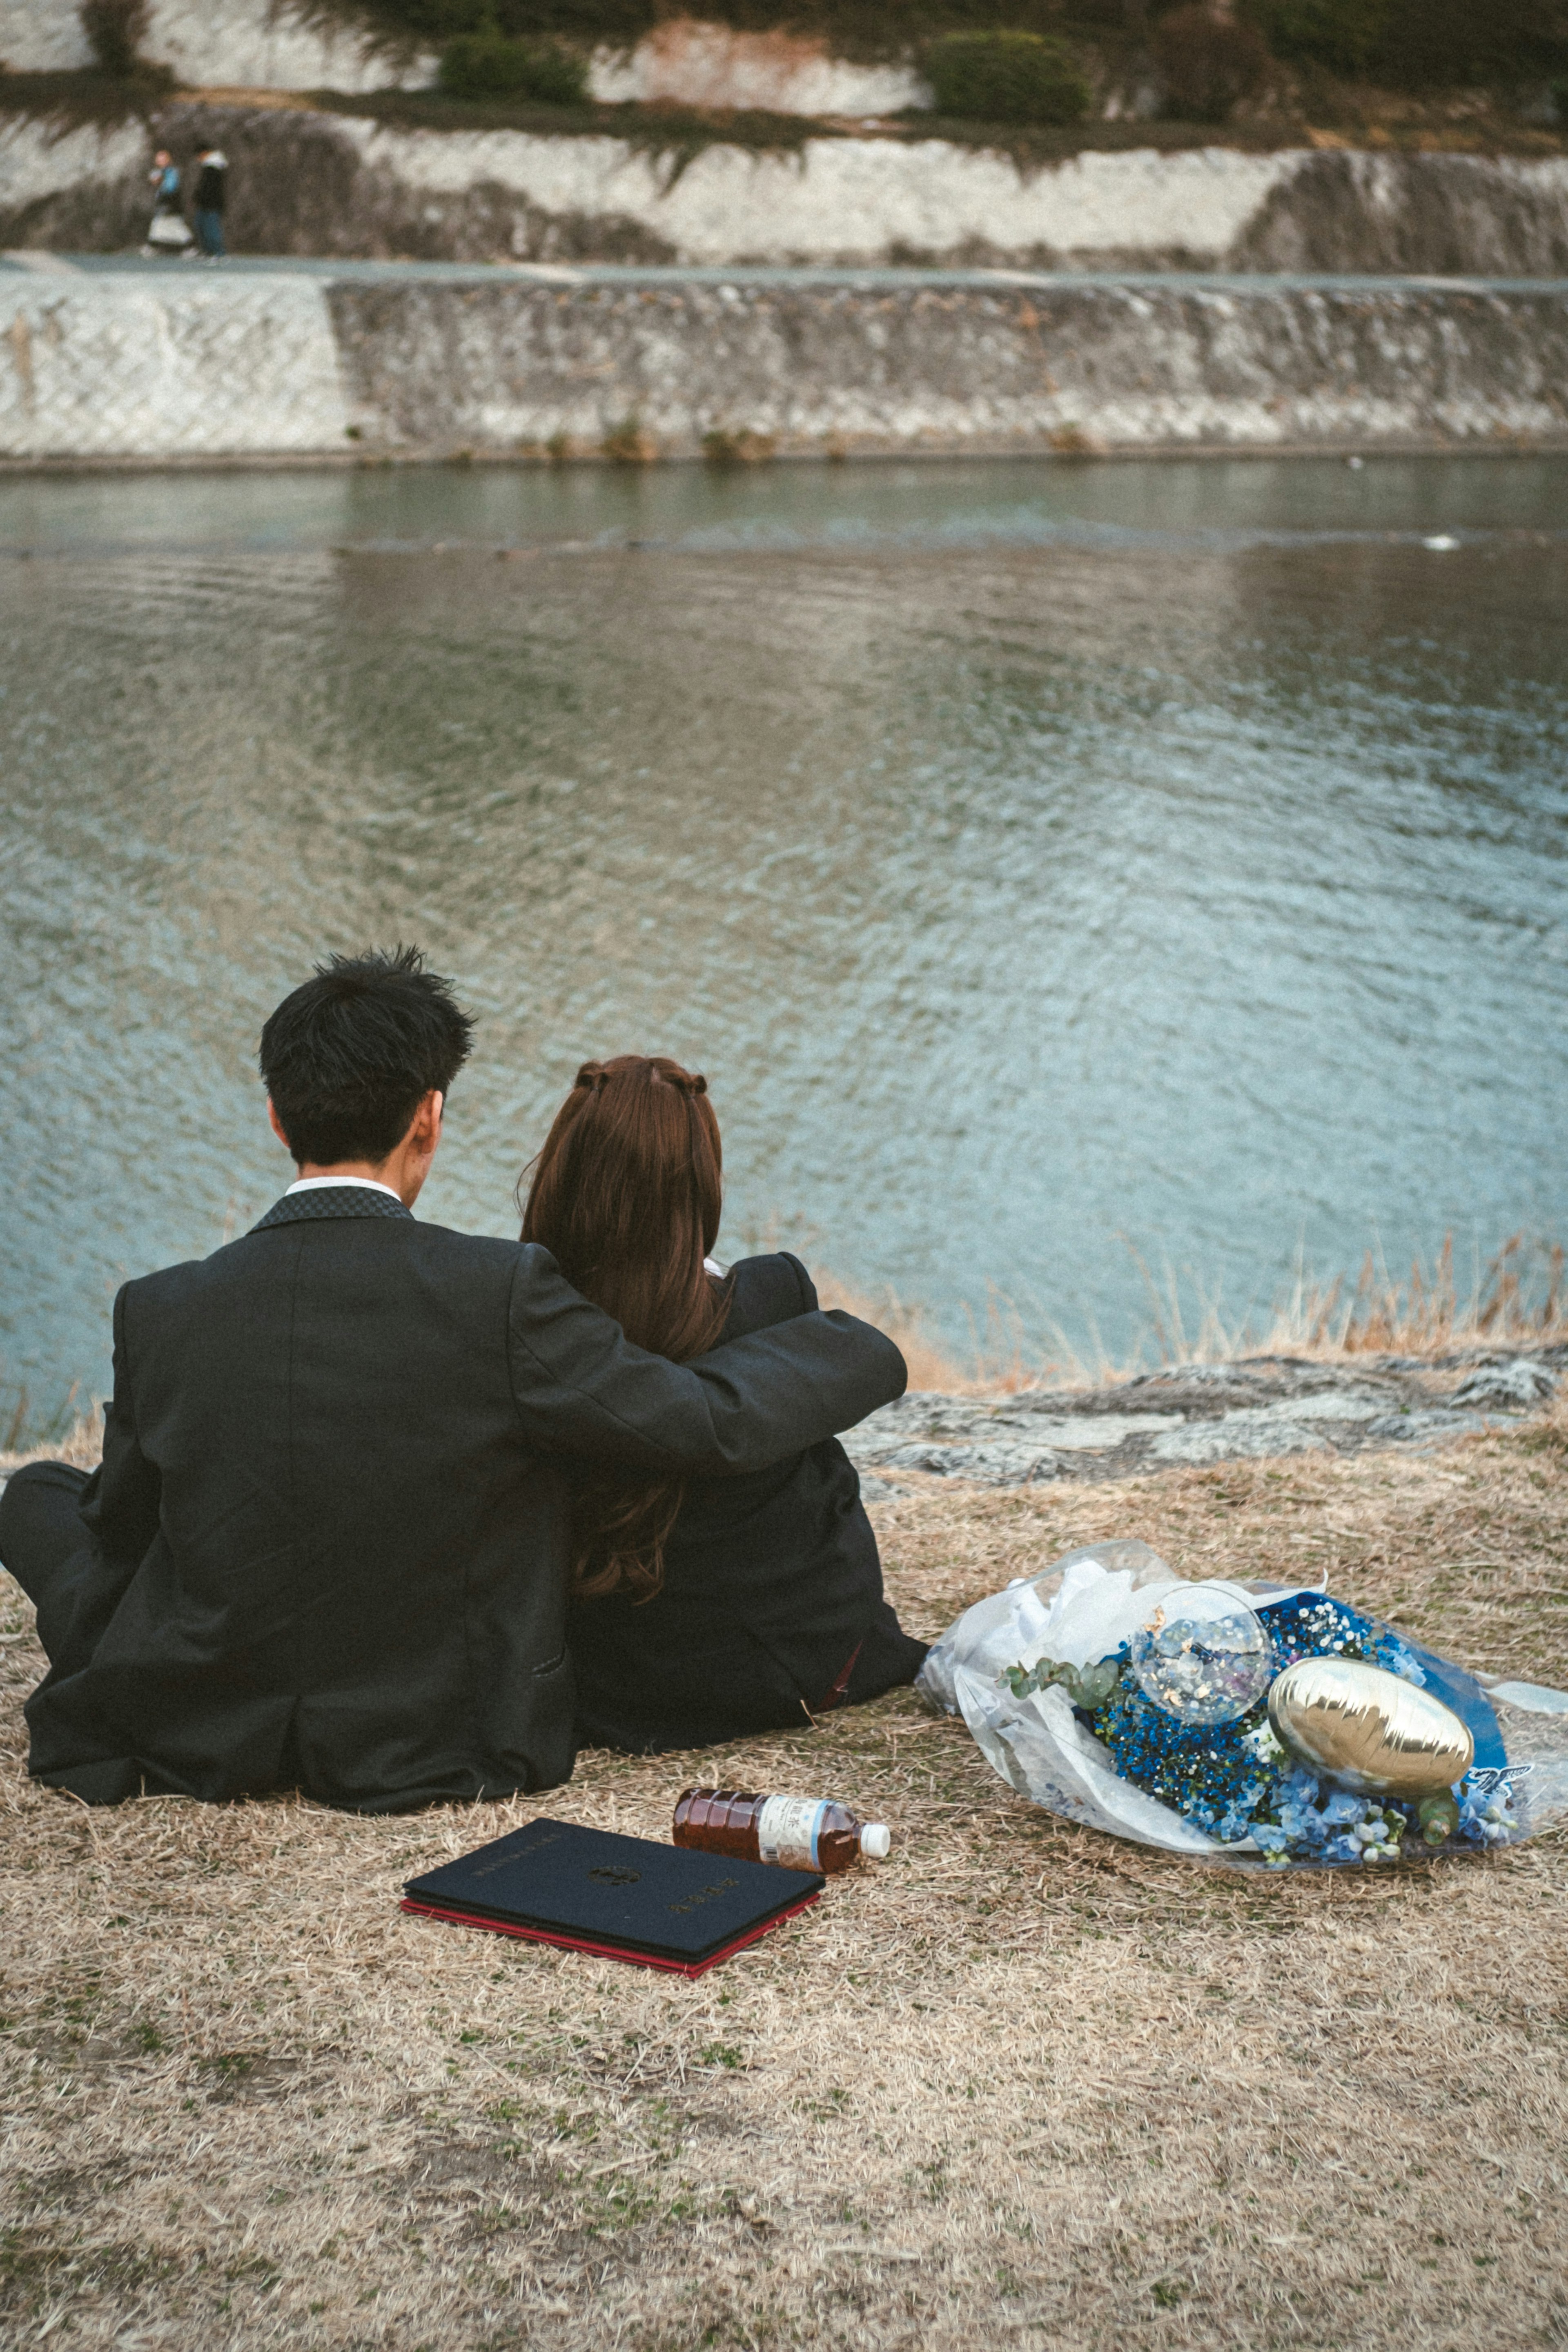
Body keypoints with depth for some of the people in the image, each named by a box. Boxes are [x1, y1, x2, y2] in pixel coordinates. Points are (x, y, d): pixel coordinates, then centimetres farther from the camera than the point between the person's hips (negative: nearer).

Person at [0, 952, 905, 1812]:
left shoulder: (160, 1312, -14)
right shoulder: (502, 1293, -21)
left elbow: (119, 1527, 2)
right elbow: (713, 1420, -14)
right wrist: (859, 1347, 6)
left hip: (191, 1739, 0)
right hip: (434, 1749, 0)